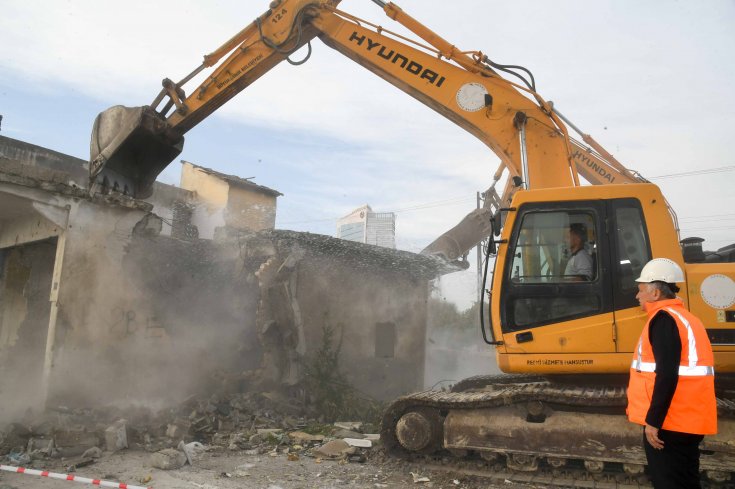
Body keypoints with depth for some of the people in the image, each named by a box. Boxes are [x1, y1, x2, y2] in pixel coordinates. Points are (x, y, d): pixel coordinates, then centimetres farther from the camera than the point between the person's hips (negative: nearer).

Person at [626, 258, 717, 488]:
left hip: (669, 422, -10)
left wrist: (653, 420, -20)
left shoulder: (664, 318, -14)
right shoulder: (686, 317, 16)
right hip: (689, 420, 10)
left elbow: (667, 374, -23)